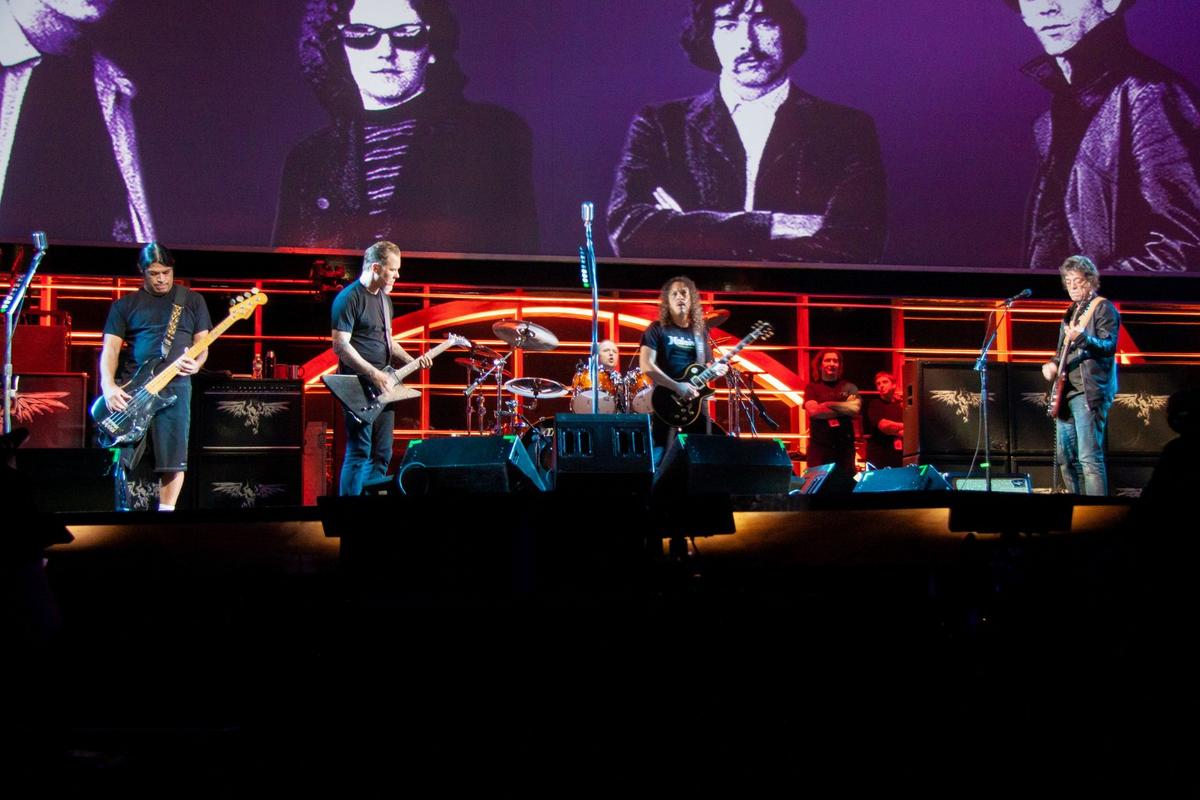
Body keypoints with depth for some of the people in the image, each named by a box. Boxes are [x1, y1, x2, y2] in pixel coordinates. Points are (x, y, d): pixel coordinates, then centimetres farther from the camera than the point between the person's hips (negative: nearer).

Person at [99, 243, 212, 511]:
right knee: (117, 457, -6)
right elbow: (110, 347, 3)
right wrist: (108, 385, -14)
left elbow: (203, 342, 12)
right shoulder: (125, 305, 10)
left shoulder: (192, 301, 13)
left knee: (172, 458, -6)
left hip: (174, 387, 0)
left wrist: (196, 363, -11)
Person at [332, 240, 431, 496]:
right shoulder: (349, 298, -11)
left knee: (382, 455, 10)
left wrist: (410, 361, 9)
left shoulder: (384, 299, 17)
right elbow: (340, 345, -17)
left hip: (383, 387, 9)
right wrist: (373, 374, -20)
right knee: (358, 453, -10)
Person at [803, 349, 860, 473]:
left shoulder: (849, 387, 10)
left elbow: (855, 408, -7)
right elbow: (813, 411, -10)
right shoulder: (812, 387, 7)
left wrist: (828, 404, -6)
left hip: (845, 445, 1)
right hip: (819, 445, -1)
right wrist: (845, 409, -6)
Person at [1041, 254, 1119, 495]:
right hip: (1066, 393, 9)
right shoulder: (1071, 312, 21)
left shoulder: (1103, 308, -2)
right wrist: (1052, 365, 8)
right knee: (1066, 459, 9)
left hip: (1089, 392, -9)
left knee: (1089, 458, -16)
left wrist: (1084, 338, -34)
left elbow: (1109, 345, -15)